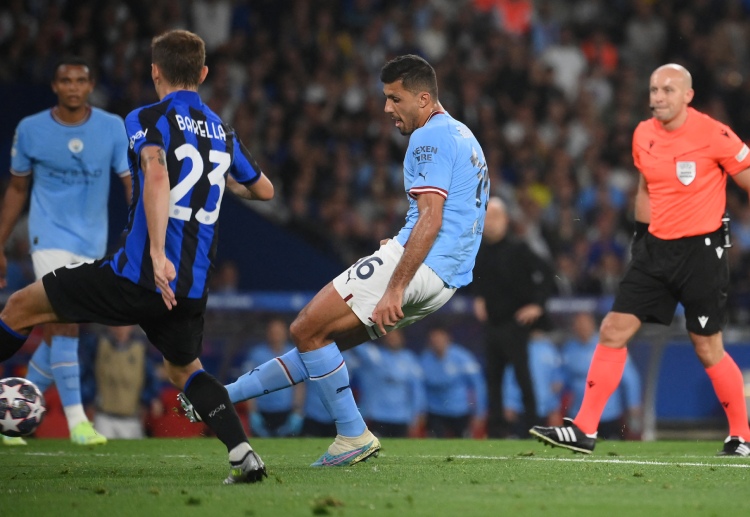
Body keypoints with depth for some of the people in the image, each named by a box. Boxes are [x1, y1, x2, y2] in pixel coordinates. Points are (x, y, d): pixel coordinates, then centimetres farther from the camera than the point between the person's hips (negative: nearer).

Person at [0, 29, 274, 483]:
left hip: (137, 274, -6)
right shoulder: (222, 132, 15)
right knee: (184, 369, 28)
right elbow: (264, 190, 30)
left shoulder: (148, 119, -4)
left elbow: (157, 177, -24)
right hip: (192, 288, 6)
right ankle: (243, 455, 9)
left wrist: (158, 253, -33)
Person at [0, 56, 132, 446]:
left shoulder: (113, 128, -2)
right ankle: (76, 420, -17)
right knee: (66, 323, -18)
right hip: (50, 236, -2)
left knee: (56, 332, 6)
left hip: (91, 244, 2)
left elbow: (133, 183, -2)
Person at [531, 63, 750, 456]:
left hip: (701, 250, -6)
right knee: (613, 331, -2)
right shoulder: (643, 135, 6)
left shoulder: (714, 135, -12)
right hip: (656, 247, 6)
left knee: (708, 349, -2)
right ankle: (584, 431, -1)